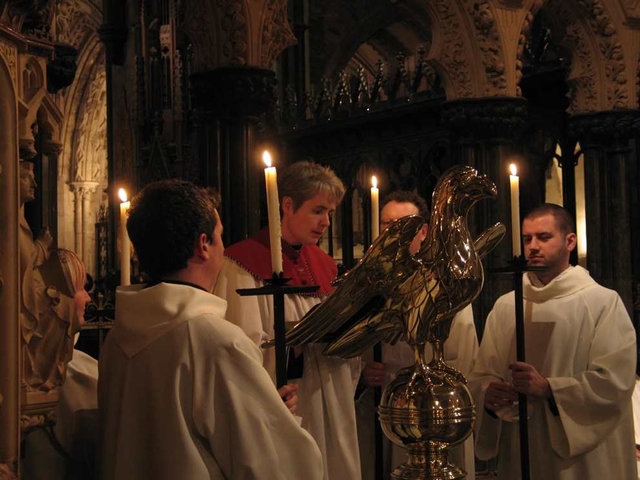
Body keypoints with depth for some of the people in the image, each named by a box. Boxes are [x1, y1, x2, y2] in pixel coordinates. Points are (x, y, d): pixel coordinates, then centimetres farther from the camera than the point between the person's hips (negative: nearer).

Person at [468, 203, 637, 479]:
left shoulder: (603, 302, -7)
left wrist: (548, 388, -25)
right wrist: (488, 393, -19)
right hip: (519, 454, 4)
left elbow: (615, 382, -16)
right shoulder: (505, 306, 6)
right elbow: (481, 375, 3)